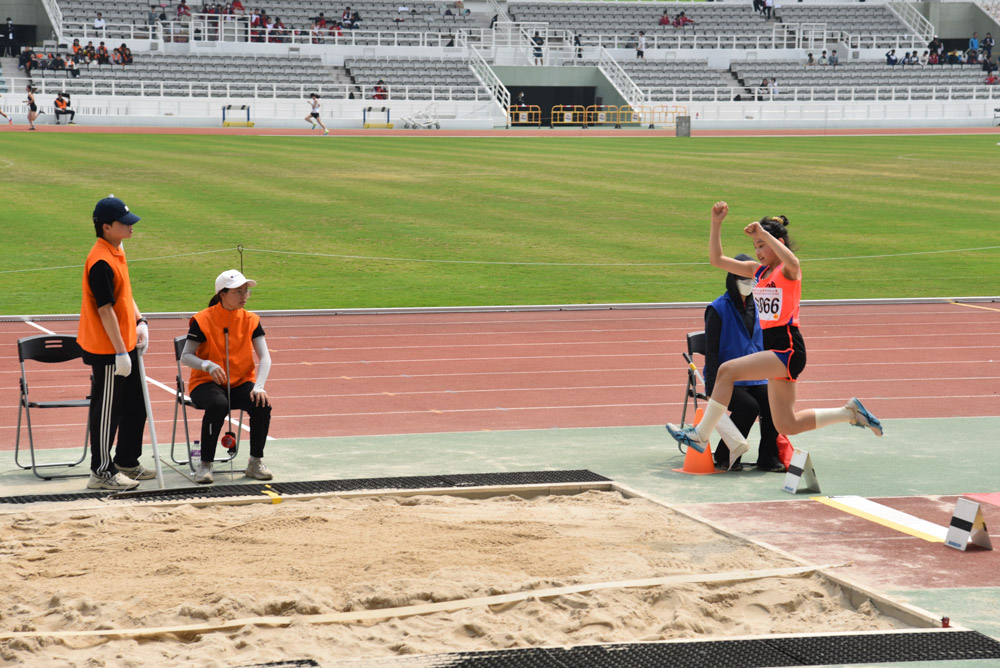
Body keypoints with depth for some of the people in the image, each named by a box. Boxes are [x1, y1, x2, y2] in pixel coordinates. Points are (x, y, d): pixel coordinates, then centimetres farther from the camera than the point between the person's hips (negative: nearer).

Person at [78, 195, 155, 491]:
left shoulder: (117, 251, 9)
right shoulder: (101, 262, -22)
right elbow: (105, 309, -23)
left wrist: (139, 322, 10)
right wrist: (120, 352, -21)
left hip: (126, 345, 10)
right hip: (106, 351, -10)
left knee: (136, 406, 18)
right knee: (107, 411, -1)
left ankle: (126, 462, 31)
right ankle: (102, 472, 9)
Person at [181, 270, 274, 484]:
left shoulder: (250, 320, 2)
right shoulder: (203, 320, -8)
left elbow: (264, 357, -4)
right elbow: (185, 356, -8)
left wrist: (259, 386, -21)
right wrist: (208, 365, -29)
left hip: (240, 383, 3)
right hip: (206, 383, -3)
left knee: (262, 404, -28)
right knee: (218, 404, -38)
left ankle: (256, 462, -9)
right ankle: (205, 465, -24)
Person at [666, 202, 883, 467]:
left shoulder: (788, 271, -8)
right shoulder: (758, 270, 13)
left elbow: (792, 263, -35)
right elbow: (716, 259, 12)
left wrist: (764, 233, -34)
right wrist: (716, 224, 1)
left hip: (788, 348, -9)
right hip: (773, 350, 9)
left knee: (728, 370, -23)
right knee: (787, 426, 9)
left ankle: (701, 435, -16)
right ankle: (849, 412, 22)